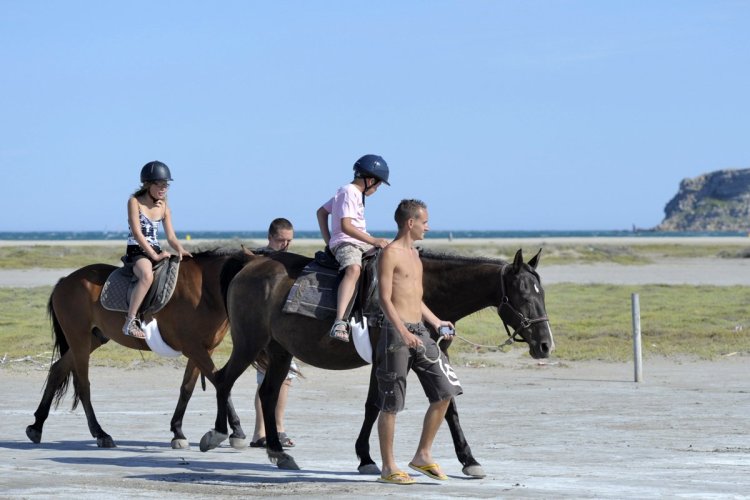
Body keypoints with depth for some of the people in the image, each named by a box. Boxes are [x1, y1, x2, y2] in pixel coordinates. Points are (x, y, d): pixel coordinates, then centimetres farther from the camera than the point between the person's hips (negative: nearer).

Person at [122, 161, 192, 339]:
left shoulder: (164, 207, 12)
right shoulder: (135, 202, -5)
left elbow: (171, 236, 9)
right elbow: (136, 232, -14)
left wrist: (180, 250, -14)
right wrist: (154, 255, -21)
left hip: (156, 252, 7)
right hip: (137, 251, -7)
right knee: (147, 275, -38)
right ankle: (130, 322, -38)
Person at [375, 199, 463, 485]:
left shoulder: (414, 254, 18)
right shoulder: (390, 254, -9)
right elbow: (385, 299, -16)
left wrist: (436, 322, 19)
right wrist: (404, 333, -26)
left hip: (420, 332, 9)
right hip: (397, 332, -9)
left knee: (445, 391, 4)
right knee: (391, 403, -1)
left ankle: (423, 456, 13)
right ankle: (388, 468, 5)